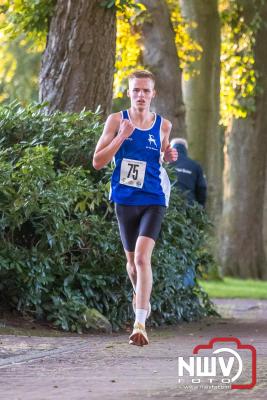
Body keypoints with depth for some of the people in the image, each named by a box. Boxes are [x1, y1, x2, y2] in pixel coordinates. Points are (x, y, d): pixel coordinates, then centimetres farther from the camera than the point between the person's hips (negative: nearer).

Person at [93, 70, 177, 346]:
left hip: (153, 201, -1)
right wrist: (122, 136, -17)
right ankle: (141, 297, 46)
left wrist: (168, 157, -1)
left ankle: (140, 323, -23)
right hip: (125, 200, 1)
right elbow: (98, 162, -7)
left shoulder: (163, 125, 3)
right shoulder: (117, 121, -2)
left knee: (142, 256, -19)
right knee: (132, 260, 14)